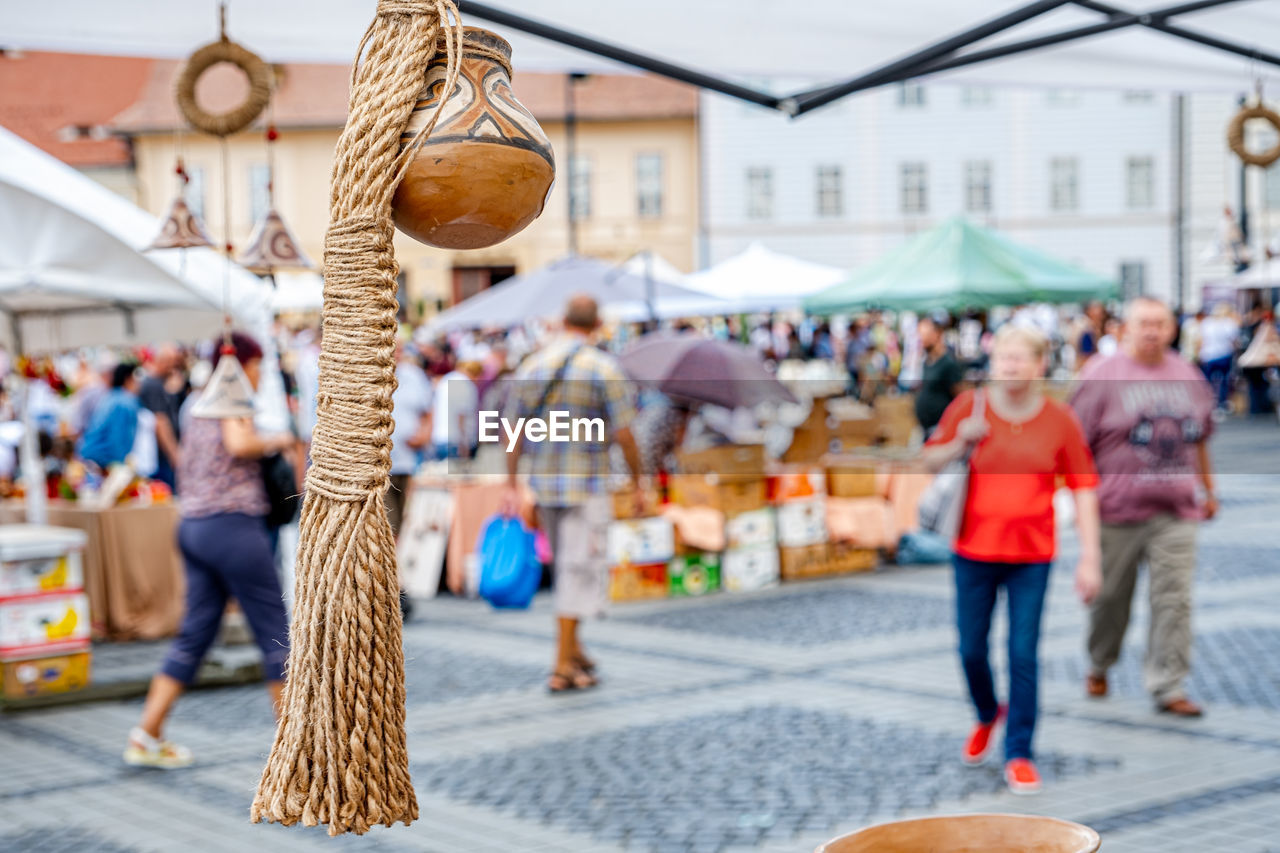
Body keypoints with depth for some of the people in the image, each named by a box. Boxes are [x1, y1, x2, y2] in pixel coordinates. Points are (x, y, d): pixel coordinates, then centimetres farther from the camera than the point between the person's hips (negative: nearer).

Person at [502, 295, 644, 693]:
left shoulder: (531, 365, 4)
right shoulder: (605, 368, -11)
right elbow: (623, 434, -13)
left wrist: (511, 485, 10)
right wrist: (638, 480, -1)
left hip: (543, 483, 5)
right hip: (587, 485, -5)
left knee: (567, 567, 20)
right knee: (579, 573, -2)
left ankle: (573, 649, 28)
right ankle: (563, 668, -4)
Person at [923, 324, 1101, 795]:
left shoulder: (1059, 419, -3)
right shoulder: (968, 406, -3)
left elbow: (1083, 487, -1)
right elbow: (929, 462, 5)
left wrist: (1090, 557, -6)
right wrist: (960, 444, -17)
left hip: (1031, 554, -1)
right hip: (974, 549, 1)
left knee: (1023, 654, -2)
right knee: (972, 649, 10)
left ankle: (1019, 755, 11)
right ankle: (987, 714, 41)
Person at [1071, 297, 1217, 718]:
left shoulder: (1188, 376, 11)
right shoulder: (1102, 376, -4)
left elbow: (1200, 439, 22)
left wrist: (1208, 490, 23)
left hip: (1177, 512, 3)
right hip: (1118, 510, -3)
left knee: (1174, 599, -3)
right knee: (1111, 596, 8)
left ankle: (1168, 686, 4)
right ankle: (1099, 666, 31)